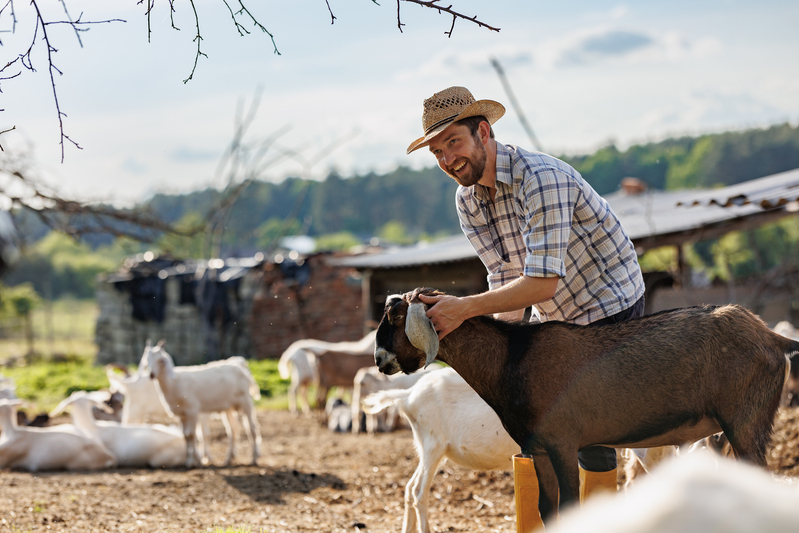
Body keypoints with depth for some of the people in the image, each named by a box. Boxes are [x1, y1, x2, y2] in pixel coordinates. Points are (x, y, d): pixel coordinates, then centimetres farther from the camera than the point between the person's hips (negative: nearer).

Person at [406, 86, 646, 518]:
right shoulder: (467, 199, -4)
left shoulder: (540, 178, -29)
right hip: (554, 317, 8)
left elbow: (543, 281, -34)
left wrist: (465, 308, -38)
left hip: (609, 307, -8)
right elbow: (506, 279, -4)